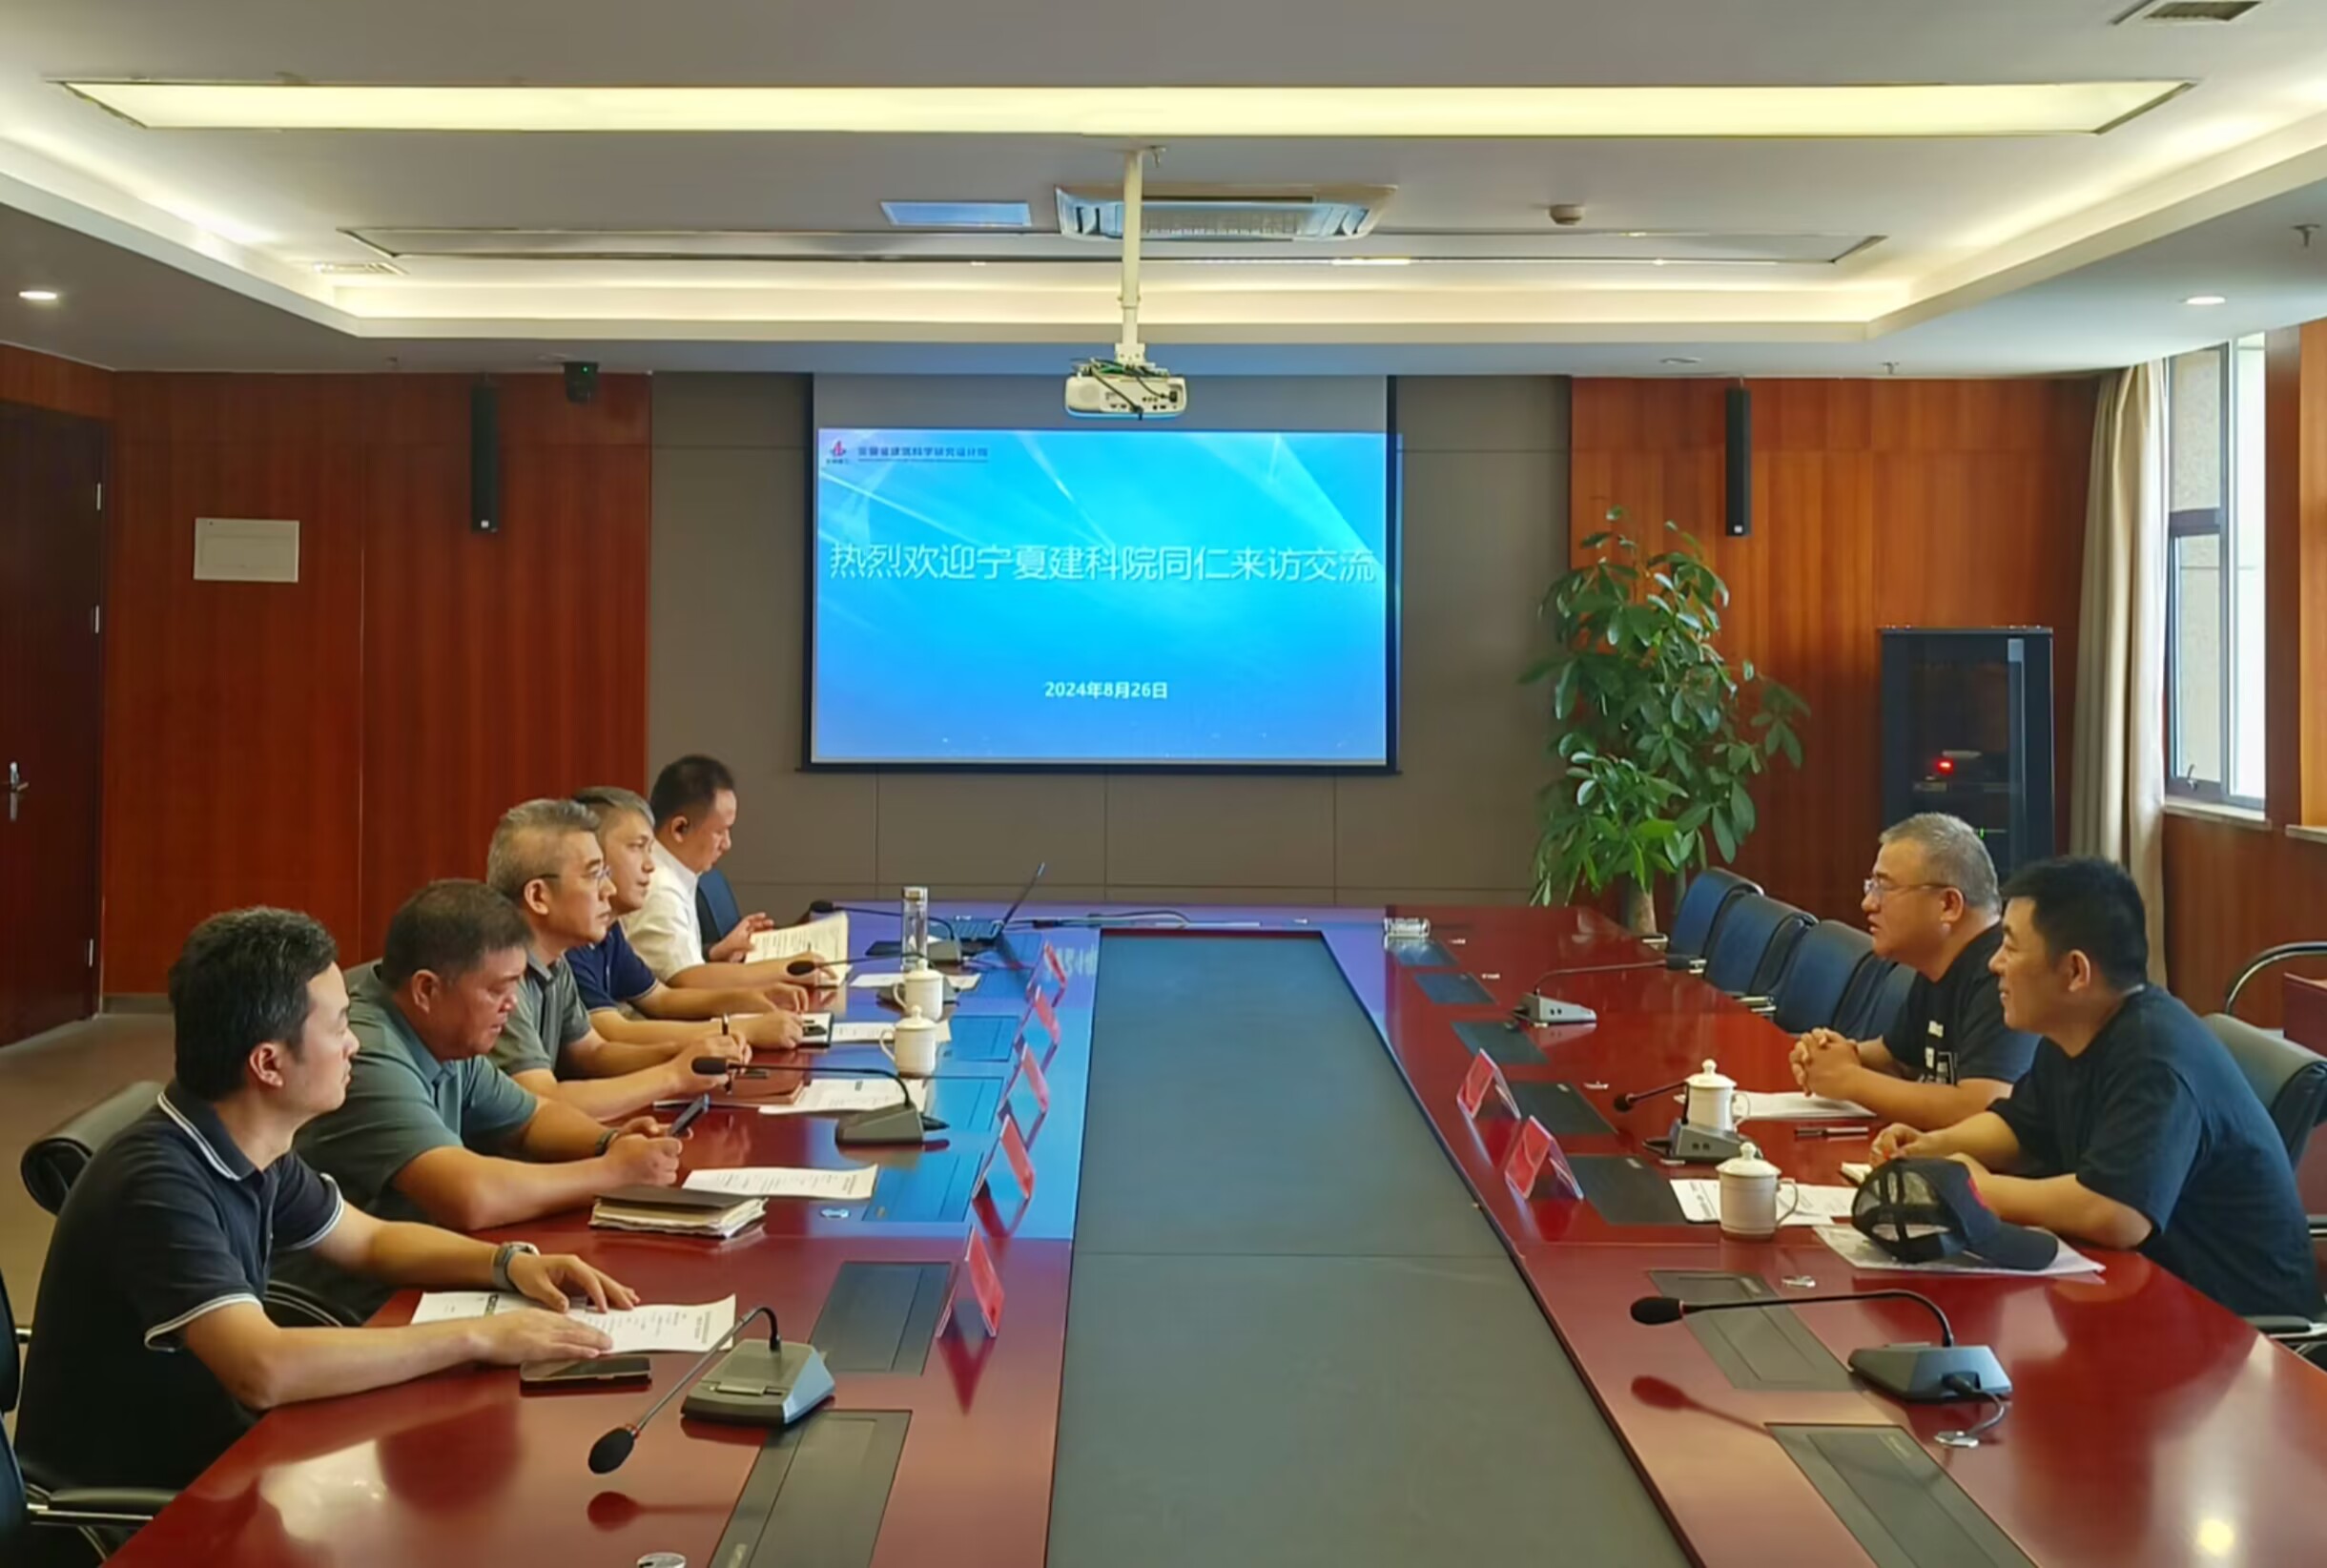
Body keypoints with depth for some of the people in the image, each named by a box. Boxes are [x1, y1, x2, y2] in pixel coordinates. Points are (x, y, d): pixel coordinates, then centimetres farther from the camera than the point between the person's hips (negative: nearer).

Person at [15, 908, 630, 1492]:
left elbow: (372, 1240, 15)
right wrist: (479, 1337, -29)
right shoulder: (158, 1184, -26)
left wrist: (510, 1262, -3)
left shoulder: (253, 1152, 0)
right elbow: (265, 1369, -36)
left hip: (204, 1451, 7)